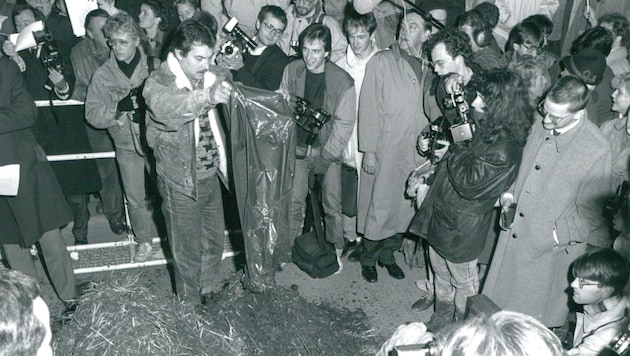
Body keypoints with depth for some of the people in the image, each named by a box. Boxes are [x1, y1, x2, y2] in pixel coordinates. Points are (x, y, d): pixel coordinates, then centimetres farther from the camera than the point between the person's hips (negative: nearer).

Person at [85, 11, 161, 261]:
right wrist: (119, 107, -23)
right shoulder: (102, 75, -2)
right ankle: (144, 241, 33)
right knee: (135, 199, 13)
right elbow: (92, 115, -7)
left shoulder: (155, 67, -6)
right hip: (127, 146, 2)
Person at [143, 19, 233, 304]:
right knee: (188, 251, 10)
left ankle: (208, 292, 46)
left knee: (215, 239, 21)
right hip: (181, 182, -6)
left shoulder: (207, 75, 1)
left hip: (211, 175, 6)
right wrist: (207, 96, -55)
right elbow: (167, 110, -41)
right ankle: (191, 305, 34)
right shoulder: (157, 83, -17)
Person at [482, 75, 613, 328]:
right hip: (513, 235, 6)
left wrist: (554, 234, -16)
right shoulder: (541, 123, -3)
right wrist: (512, 193, 1)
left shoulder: (596, 151, -21)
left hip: (550, 249, -5)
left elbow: (589, 214, -11)